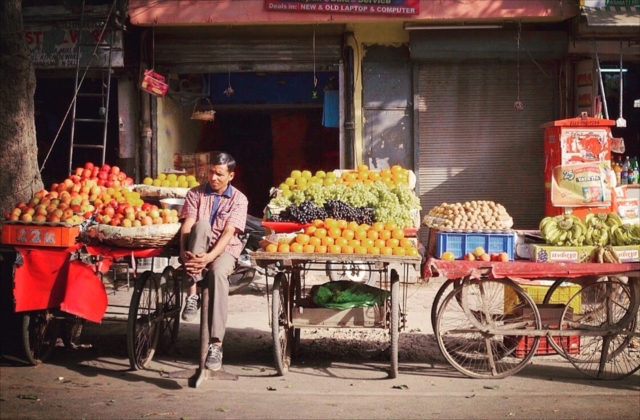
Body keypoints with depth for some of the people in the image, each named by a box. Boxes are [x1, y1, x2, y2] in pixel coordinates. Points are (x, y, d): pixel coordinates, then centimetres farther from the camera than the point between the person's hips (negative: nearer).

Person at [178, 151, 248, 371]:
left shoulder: (239, 199, 3)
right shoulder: (195, 194, 9)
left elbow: (228, 233, -11)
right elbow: (187, 225, -4)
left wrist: (210, 256, -27)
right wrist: (183, 251, -23)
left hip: (225, 250, -1)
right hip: (197, 250, 1)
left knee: (218, 272, -37)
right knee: (201, 225, -31)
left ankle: (216, 344, -42)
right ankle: (192, 292, -35)